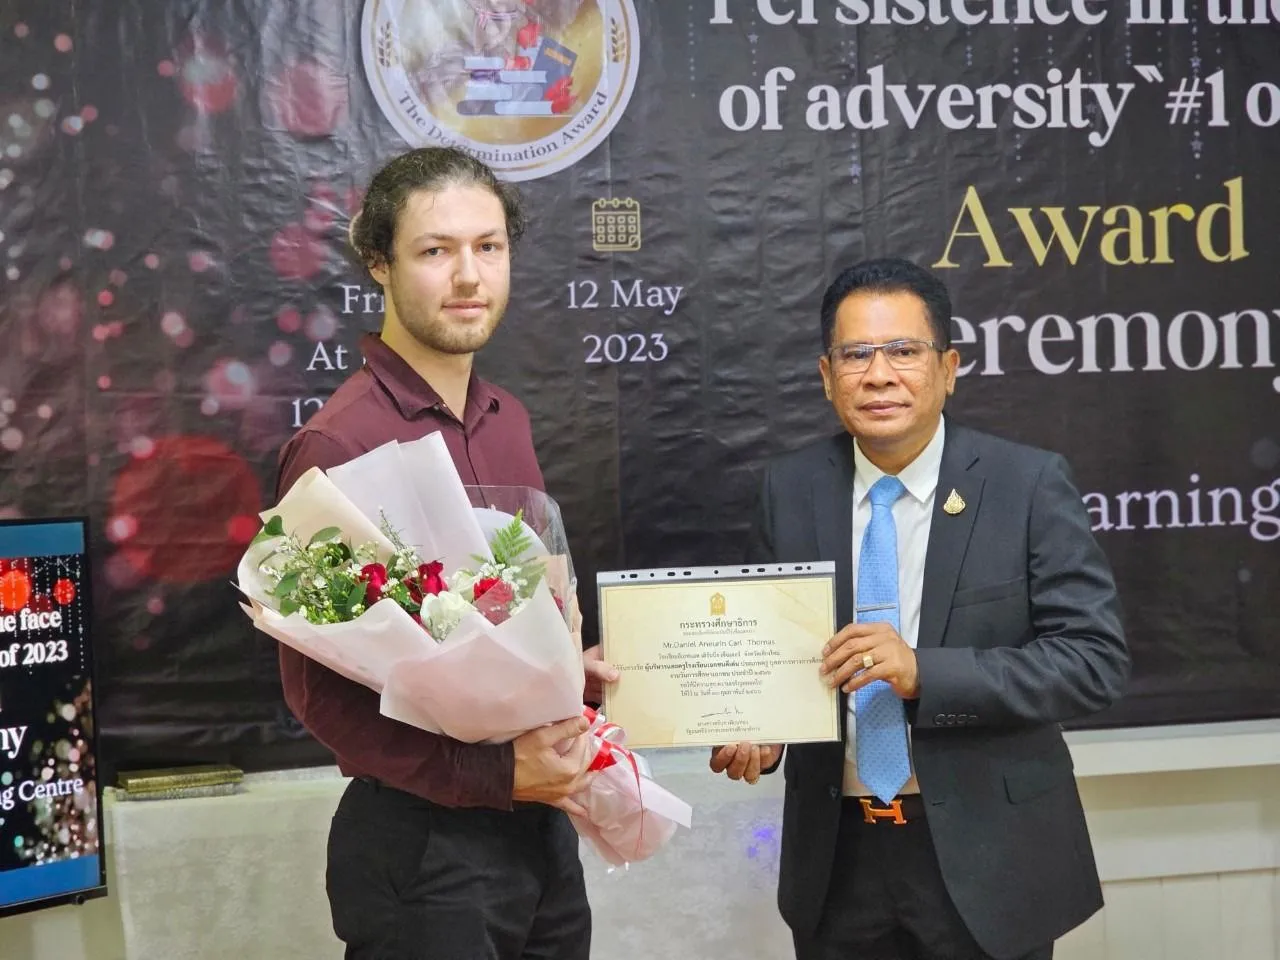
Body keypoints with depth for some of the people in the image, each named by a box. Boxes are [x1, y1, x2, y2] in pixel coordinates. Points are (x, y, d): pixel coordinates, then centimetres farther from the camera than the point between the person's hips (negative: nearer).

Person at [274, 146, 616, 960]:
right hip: (424, 842, -7)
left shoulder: (508, 420, 7)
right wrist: (491, 776, -21)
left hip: (541, 824, 7)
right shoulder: (340, 444, -17)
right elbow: (319, 688, -15)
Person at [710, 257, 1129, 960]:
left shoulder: (1028, 483, -9)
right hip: (837, 856, 3)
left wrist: (923, 673, -24)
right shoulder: (789, 489, 0)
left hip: (985, 855, -2)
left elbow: (1097, 658, -14)